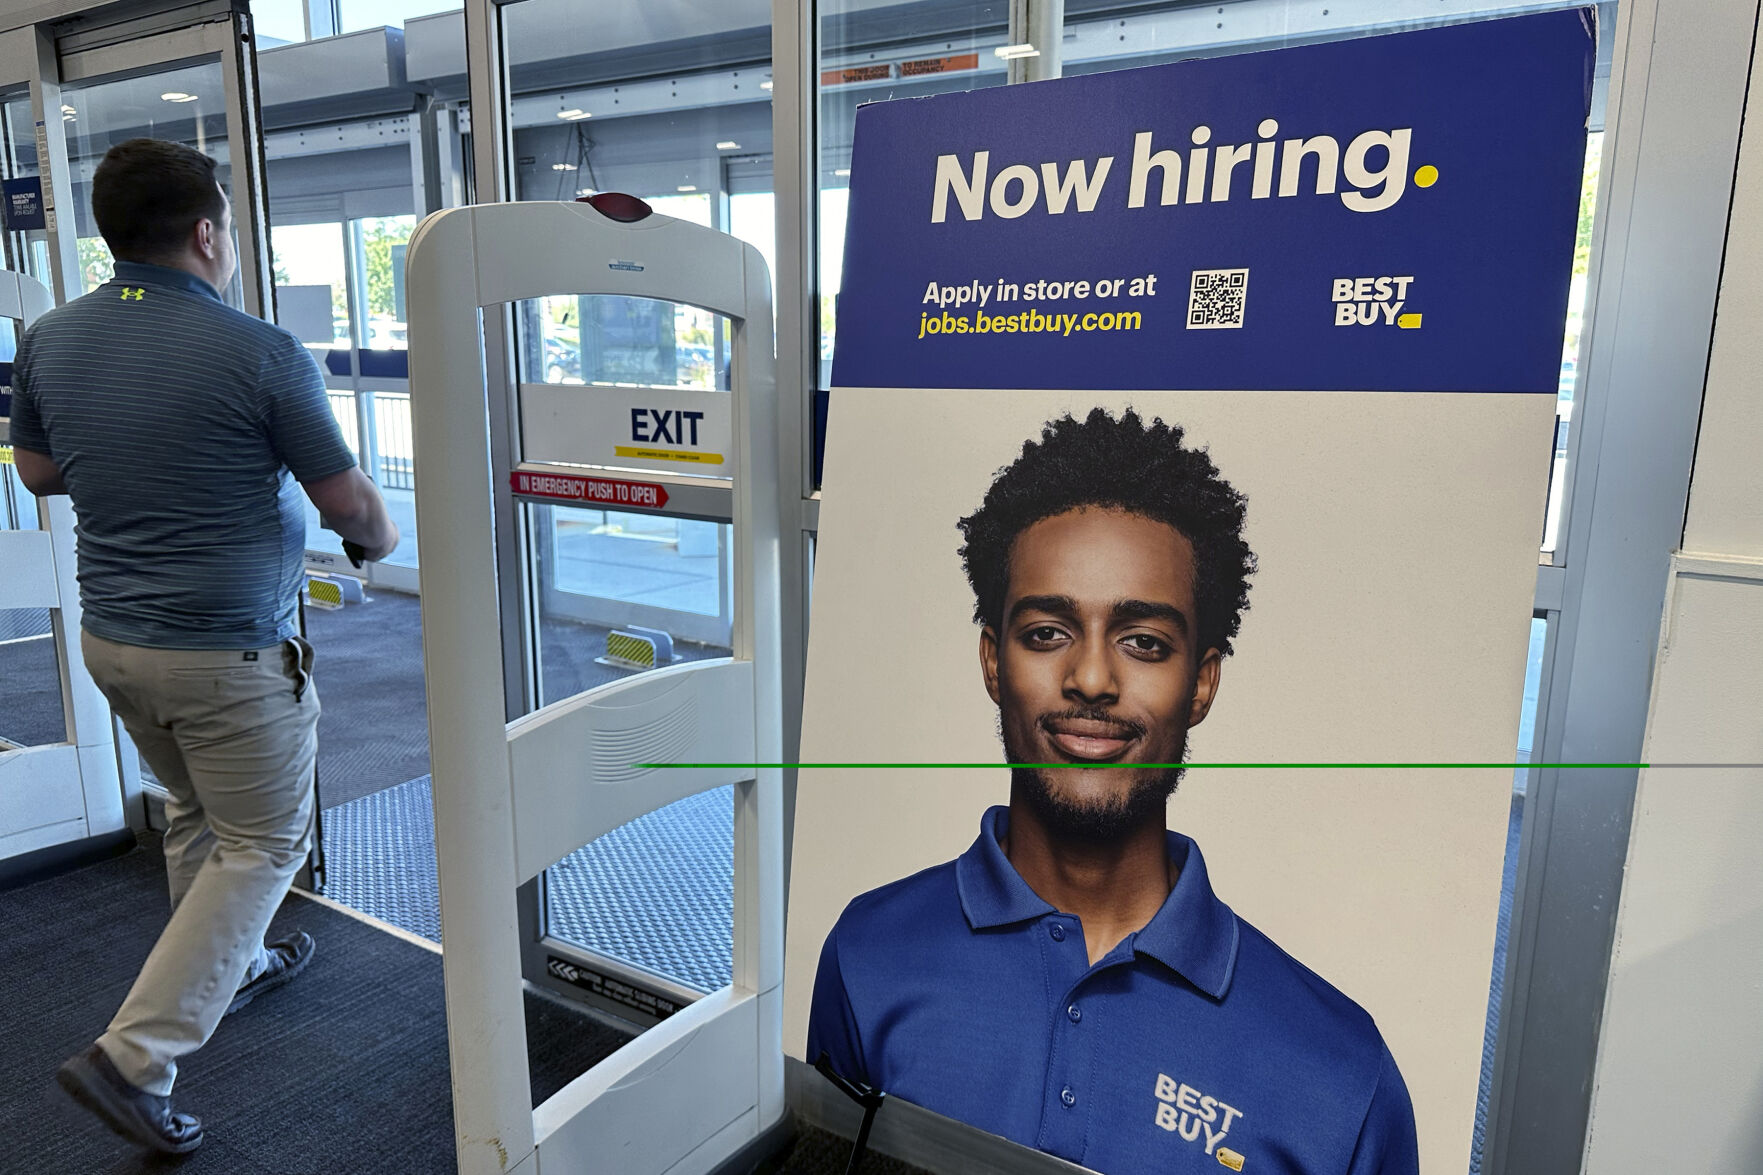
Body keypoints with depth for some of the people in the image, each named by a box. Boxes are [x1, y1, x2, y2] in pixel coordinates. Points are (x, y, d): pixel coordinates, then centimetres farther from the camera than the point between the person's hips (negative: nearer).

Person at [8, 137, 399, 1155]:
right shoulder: (263, 354, -18)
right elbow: (350, 504, -10)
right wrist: (383, 540, 12)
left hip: (111, 637, 7)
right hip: (230, 651, -7)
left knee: (196, 813, 27)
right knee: (266, 843, 8)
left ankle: (232, 965, 45)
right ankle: (136, 1054, 6)